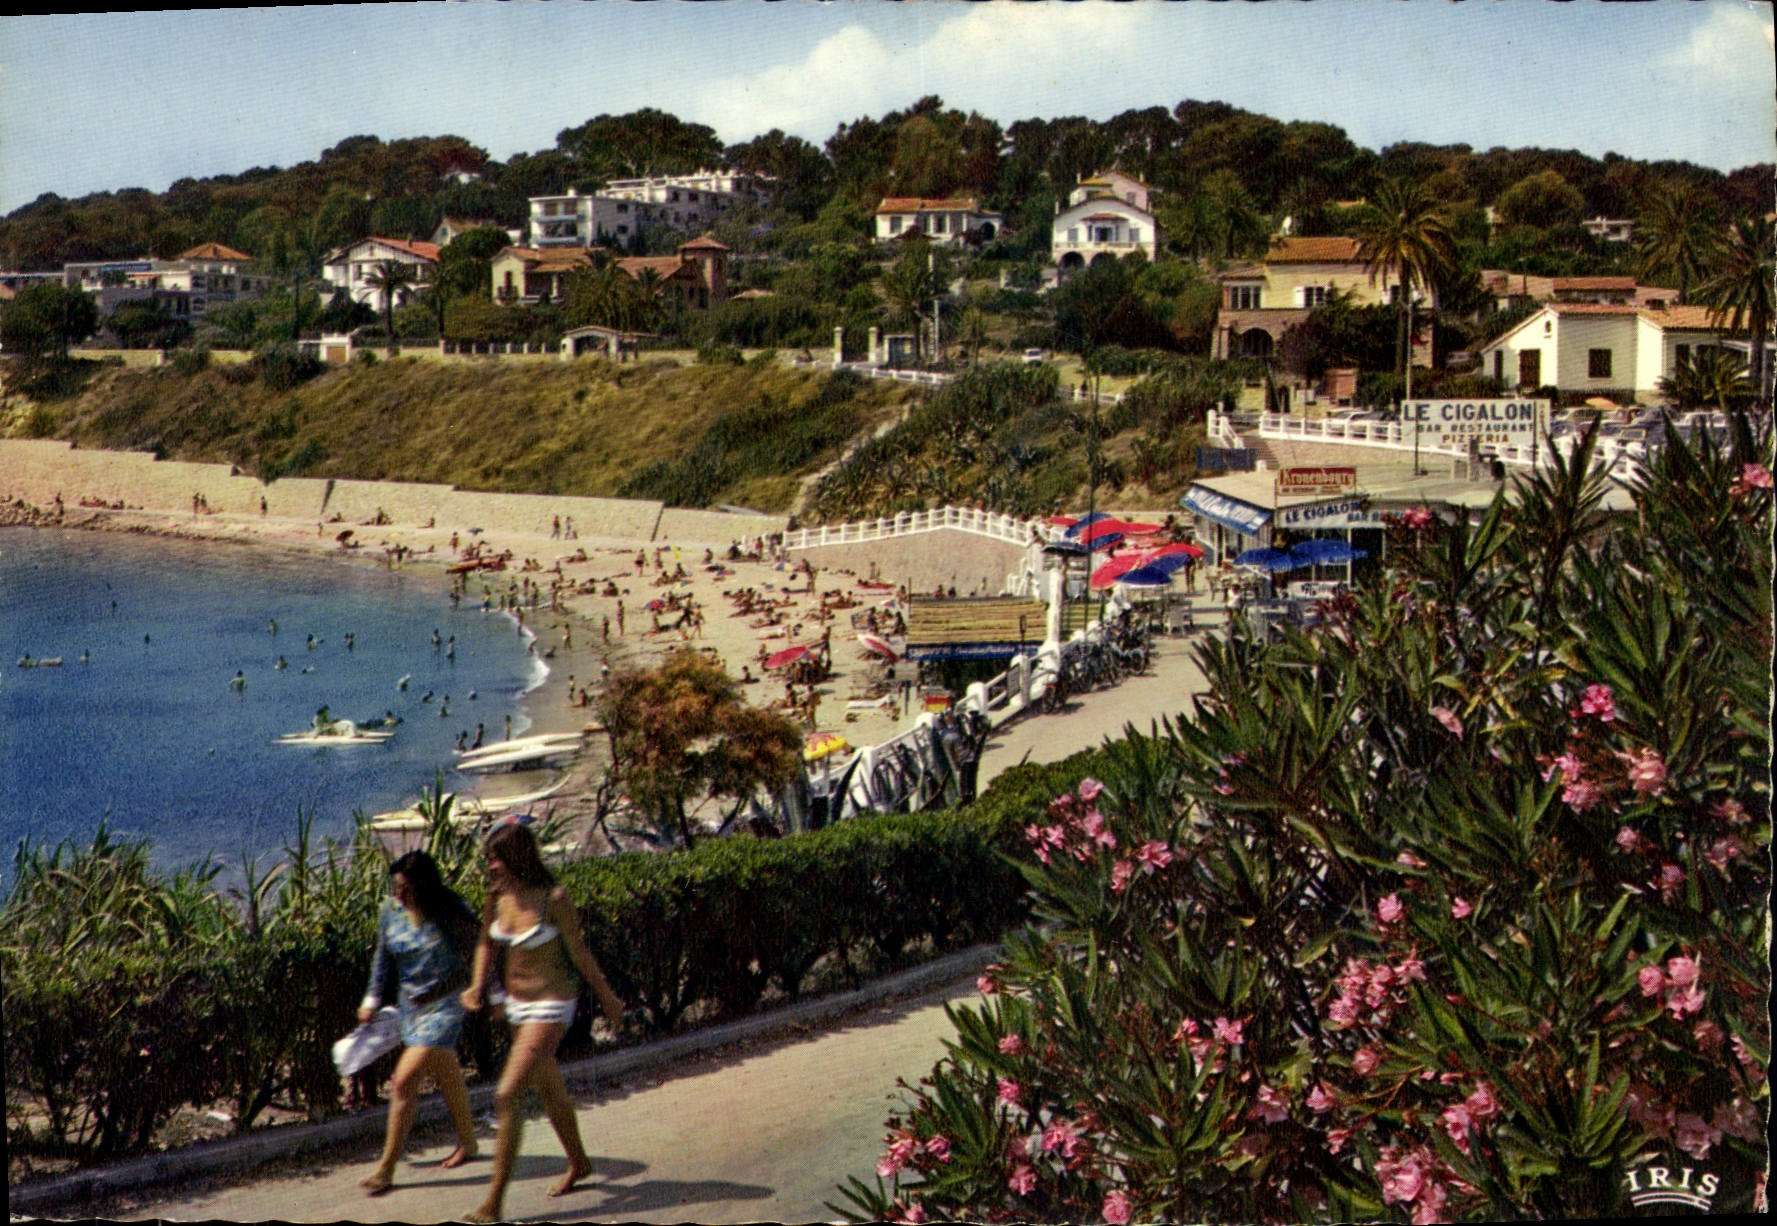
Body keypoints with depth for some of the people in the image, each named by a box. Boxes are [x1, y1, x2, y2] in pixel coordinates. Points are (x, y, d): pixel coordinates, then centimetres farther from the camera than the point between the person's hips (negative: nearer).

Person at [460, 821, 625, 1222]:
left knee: (507, 1094, -15)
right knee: (550, 1089, 23)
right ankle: (578, 1163, 46)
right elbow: (487, 942, 15)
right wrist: (478, 984, 0)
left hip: (550, 1004, -7)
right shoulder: (497, 896, -2)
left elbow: (578, 952, -9)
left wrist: (606, 996, 2)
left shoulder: (553, 898, -20)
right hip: (517, 1001, 7)